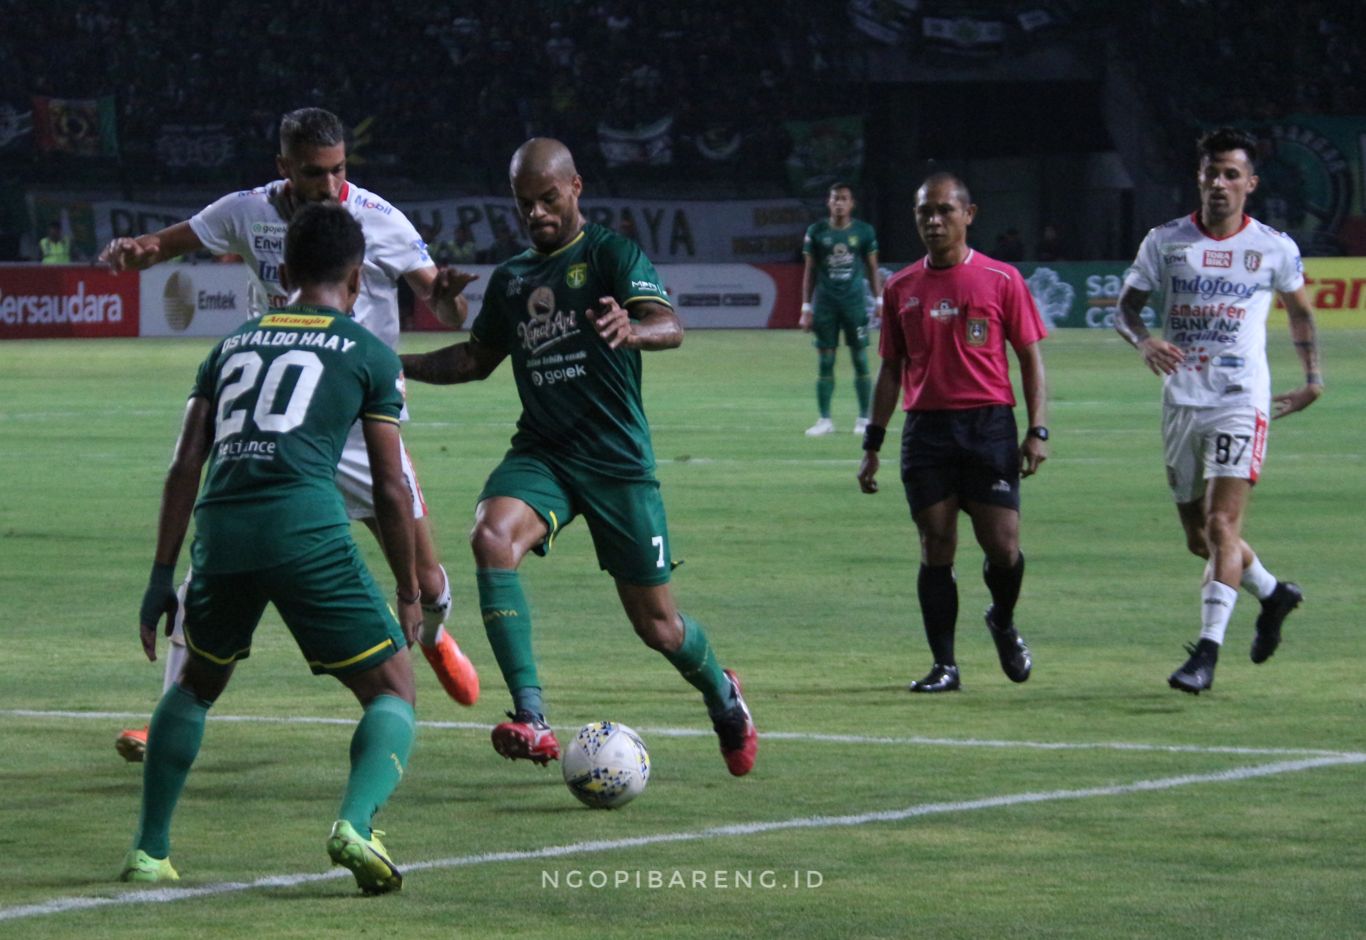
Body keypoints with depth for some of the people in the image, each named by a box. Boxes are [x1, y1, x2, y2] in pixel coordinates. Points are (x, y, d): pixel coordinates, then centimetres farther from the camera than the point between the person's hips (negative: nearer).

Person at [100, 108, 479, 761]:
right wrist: (133, 251, -20)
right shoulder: (249, 213, -5)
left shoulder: (379, 222, -10)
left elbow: (445, 313, -6)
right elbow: (170, 243, 4)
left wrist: (446, 294, -31)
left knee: (425, 581, 4)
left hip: (361, 425, -1)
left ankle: (433, 636, 42)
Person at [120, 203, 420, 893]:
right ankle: (355, 824, -20)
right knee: (393, 690, 7)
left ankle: (148, 851, 24)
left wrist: (162, 576, 19)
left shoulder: (234, 343, 25)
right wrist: (408, 594, 21)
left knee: (197, 682, 29)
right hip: (306, 524, -4)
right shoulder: (368, 353, 14)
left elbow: (186, 465, 18)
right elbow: (390, 488, 12)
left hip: (220, 527, 4)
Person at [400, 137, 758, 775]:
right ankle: (530, 720, -32)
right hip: (540, 454, 4)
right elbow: (479, 358, 28)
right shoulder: (510, 279, 12)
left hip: (618, 460, -4)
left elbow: (669, 327, -22)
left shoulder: (612, 255, -5)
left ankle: (722, 695, 38)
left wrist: (630, 330, -45)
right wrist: (399, 366, 14)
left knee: (658, 627, 2)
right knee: (492, 536, -29)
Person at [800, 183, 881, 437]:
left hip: (854, 302, -1)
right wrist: (806, 309, 4)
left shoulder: (864, 231, 3)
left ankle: (864, 418, 7)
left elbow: (872, 268, 9)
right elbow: (809, 271, 8)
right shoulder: (816, 232, 4)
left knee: (860, 360, 0)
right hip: (825, 304, 1)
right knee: (825, 362, 2)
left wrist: (879, 301, 2)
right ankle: (825, 419, 7)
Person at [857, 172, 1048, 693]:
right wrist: (873, 444, 12)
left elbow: (1030, 357, 3)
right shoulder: (901, 288, 10)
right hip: (926, 430, 2)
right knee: (936, 549, -1)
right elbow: (891, 369, 16)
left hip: (990, 425, -2)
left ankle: (1003, 622, 26)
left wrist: (1038, 430, -6)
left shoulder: (1000, 279, 2)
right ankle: (944, 665, 6)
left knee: (1003, 546, -5)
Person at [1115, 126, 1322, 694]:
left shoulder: (1274, 248, 1)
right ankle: (1273, 594, 38)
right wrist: (1144, 342, -14)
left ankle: (1207, 652, -18)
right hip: (1182, 400, 3)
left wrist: (1313, 378, 10)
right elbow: (1126, 306, 8)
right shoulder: (1166, 242, 4)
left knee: (1222, 526, -17)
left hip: (1241, 399, -3)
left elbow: (1299, 310, 17)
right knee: (1199, 537, 11)